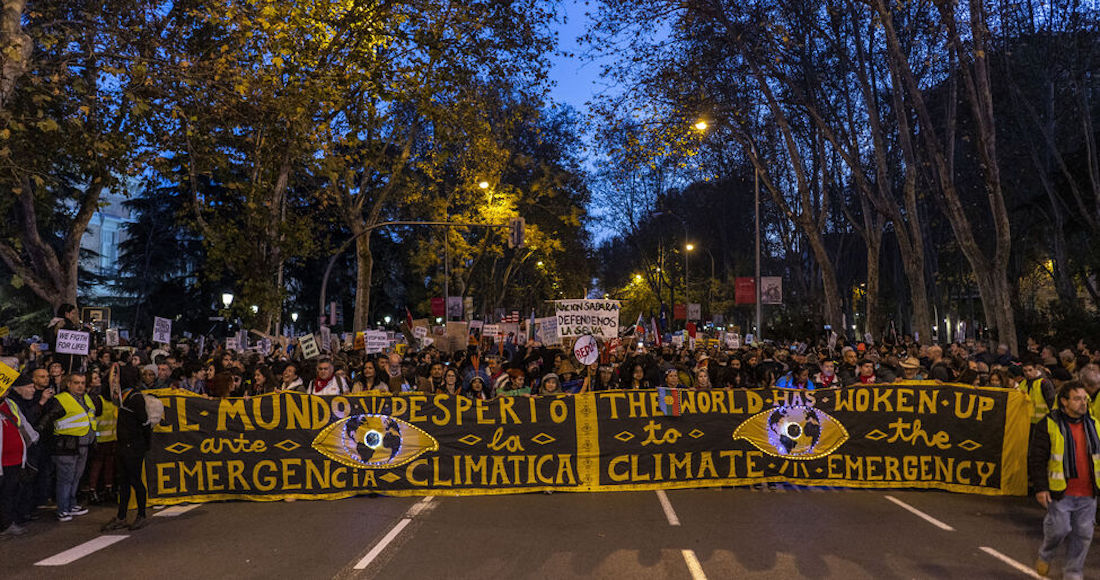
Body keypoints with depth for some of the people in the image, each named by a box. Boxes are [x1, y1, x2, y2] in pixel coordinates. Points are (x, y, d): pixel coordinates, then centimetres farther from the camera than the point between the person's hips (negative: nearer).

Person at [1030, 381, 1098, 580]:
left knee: (1083, 534, 7)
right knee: (1059, 529, -3)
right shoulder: (1049, 425, -7)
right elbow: (1037, 459, -6)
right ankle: (1045, 555, 27)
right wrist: (1040, 487, -11)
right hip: (1060, 492, -4)